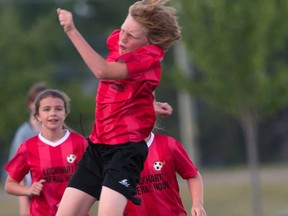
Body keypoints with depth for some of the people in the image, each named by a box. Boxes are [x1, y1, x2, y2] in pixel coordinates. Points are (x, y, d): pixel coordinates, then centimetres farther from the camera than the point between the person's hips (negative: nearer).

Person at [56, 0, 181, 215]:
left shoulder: (149, 58, -18)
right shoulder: (117, 40, 4)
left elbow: (103, 71, -34)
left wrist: (72, 31, -35)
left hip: (125, 148, -8)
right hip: (97, 146, 8)